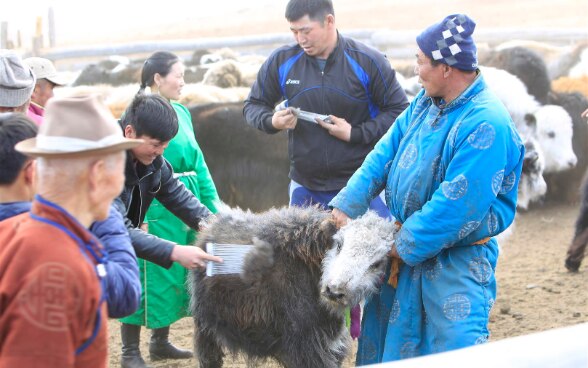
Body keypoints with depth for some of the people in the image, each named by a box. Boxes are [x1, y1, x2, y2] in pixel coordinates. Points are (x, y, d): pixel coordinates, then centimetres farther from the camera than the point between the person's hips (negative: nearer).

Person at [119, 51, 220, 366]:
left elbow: (198, 163, 17)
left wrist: (212, 206, 14)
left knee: (177, 271, 13)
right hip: (156, 207, -8)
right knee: (152, 273, -3)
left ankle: (160, 342, 26)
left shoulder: (181, 112, 13)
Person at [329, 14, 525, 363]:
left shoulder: (486, 125, -27)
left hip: (455, 259, -8)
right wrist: (346, 206, -2)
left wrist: (405, 246, -20)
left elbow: (456, 206, -29)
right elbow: (385, 155, 5)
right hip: (407, 245, 8)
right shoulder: (425, 102, 1)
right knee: (390, 338, 20)